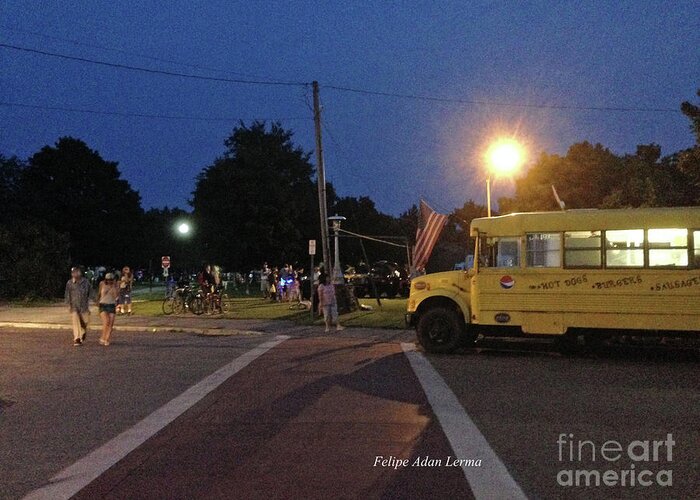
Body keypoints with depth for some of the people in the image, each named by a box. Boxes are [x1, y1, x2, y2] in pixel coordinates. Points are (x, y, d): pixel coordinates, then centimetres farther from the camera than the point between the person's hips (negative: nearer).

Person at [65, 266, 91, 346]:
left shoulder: (85, 282, 4)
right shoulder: (70, 283, -1)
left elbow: (88, 294, 12)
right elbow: (67, 294, 1)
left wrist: (88, 305, 11)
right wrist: (69, 305, -6)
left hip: (84, 305, 2)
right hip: (74, 306, -2)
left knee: (85, 321, 5)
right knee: (76, 322, -9)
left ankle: (83, 334, 36)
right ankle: (76, 339, -6)